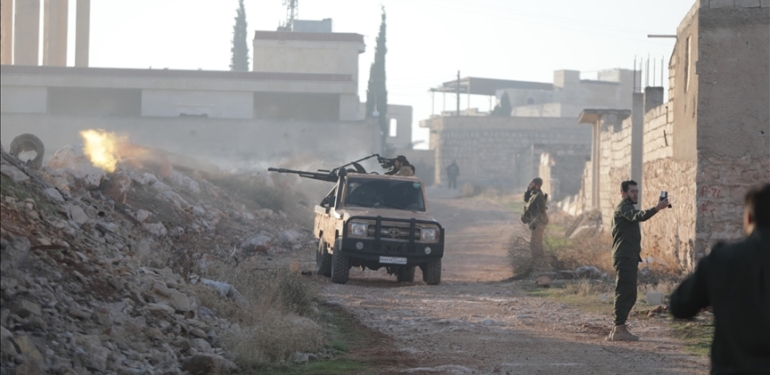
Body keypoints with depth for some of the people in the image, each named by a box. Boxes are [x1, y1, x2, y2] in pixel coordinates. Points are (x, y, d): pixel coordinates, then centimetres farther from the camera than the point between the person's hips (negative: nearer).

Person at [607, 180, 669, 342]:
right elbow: (638, 216, -30)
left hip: (628, 258, 11)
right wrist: (656, 208, -45)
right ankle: (619, 330, -15)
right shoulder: (624, 207, -9)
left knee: (628, 296, 12)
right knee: (625, 294, -13)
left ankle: (618, 329, 15)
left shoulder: (626, 208, 25)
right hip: (625, 258, -11)